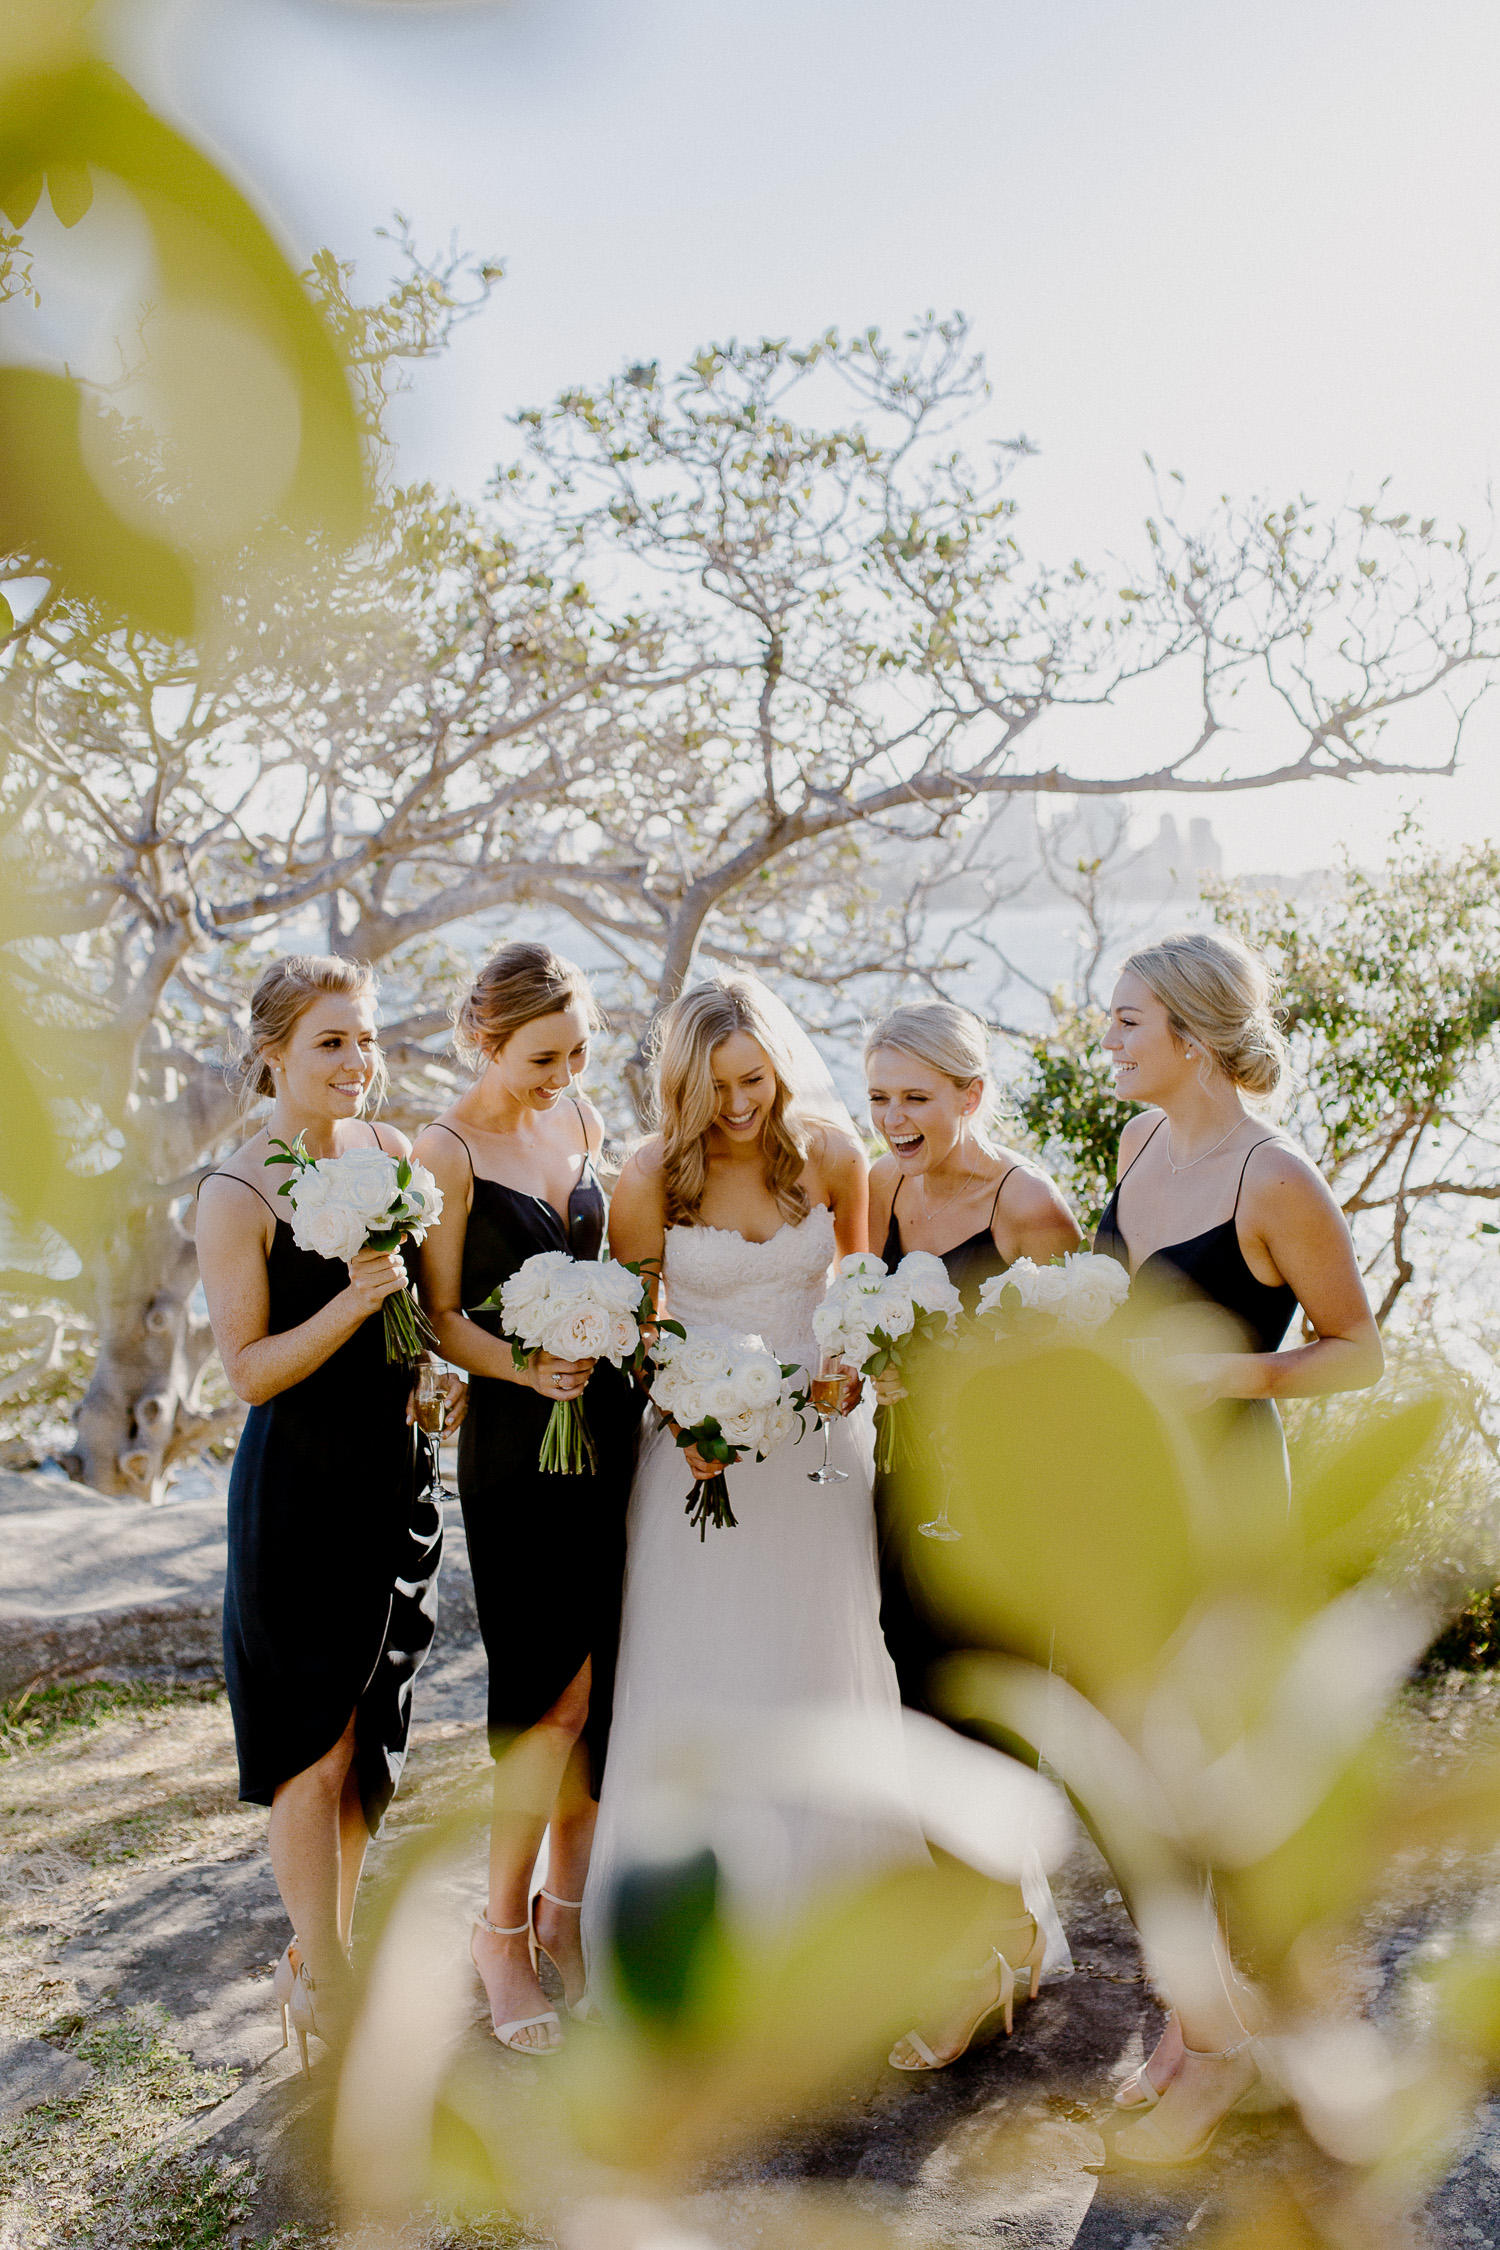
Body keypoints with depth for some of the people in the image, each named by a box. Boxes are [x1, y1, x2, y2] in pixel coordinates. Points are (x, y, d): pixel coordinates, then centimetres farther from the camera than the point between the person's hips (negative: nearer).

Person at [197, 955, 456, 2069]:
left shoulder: (391, 1150, 3)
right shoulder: (236, 1196, -15)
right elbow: (251, 1371, -15)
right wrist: (354, 1303, -26)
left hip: (396, 1471, 6)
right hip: (298, 1487, -6)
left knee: (370, 1736, 16)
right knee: (316, 1749, 3)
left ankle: (324, 1953, 35)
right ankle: (327, 1994, 21)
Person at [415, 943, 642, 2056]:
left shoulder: (581, 1119, 8)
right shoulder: (448, 1152, -10)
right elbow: (441, 1315, -10)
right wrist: (525, 1366, -25)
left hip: (611, 1421, 6)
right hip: (518, 1438, -6)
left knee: (602, 1679, 9)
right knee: (555, 1687, -5)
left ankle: (566, 1905, 26)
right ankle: (503, 1926, 15)